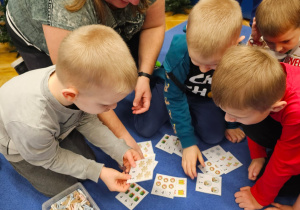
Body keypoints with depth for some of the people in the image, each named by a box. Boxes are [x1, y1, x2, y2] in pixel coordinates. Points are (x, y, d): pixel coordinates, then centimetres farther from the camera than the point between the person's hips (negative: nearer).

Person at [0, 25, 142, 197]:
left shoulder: (77, 80, -34)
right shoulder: (31, 125, -47)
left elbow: (86, 120, -12)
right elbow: (50, 159, -23)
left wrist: (121, 150, -19)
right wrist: (98, 172, -23)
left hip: (57, 129, 4)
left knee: (88, 160, 7)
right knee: (64, 188, 3)